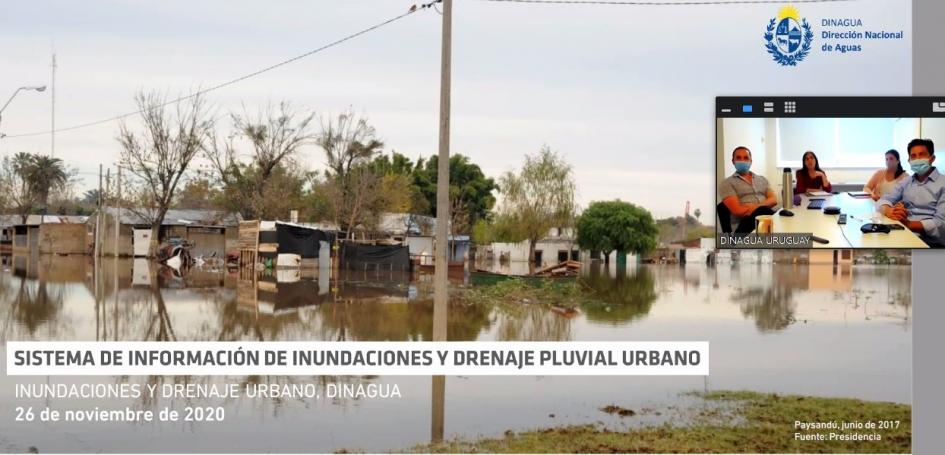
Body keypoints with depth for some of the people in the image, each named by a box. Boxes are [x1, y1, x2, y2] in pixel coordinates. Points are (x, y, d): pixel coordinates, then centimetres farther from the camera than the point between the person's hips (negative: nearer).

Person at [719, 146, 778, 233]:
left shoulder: (762, 179, 27)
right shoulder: (727, 183, 10)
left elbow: (773, 200, 11)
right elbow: (738, 210, -4)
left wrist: (756, 207, -8)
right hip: (745, 223, -5)